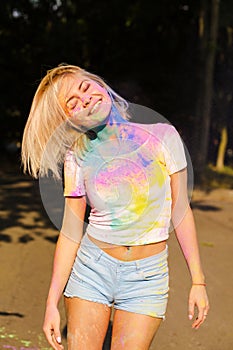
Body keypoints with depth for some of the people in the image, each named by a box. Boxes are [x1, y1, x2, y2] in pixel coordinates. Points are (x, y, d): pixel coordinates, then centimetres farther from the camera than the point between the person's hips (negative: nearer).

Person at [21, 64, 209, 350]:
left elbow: (181, 212, -1)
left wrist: (198, 281, 0)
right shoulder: (77, 158, -3)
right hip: (92, 267, 1)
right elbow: (70, 234, -1)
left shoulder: (162, 136, -6)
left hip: (148, 276, -1)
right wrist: (52, 303, -3)